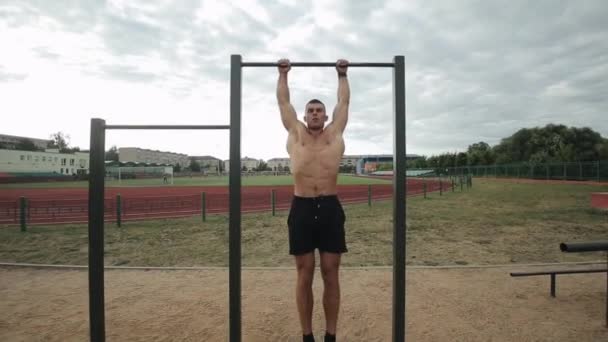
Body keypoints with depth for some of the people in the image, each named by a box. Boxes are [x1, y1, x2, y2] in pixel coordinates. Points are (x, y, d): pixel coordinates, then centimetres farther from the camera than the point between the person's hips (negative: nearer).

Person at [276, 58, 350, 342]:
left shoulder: (335, 133, 12)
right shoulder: (295, 133, 11)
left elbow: (344, 101, 23)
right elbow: (283, 101, 20)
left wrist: (342, 75, 31)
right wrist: (283, 74, 28)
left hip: (330, 208, 0)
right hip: (302, 209, 0)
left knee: (331, 276, 7)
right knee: (304, 276, 7)